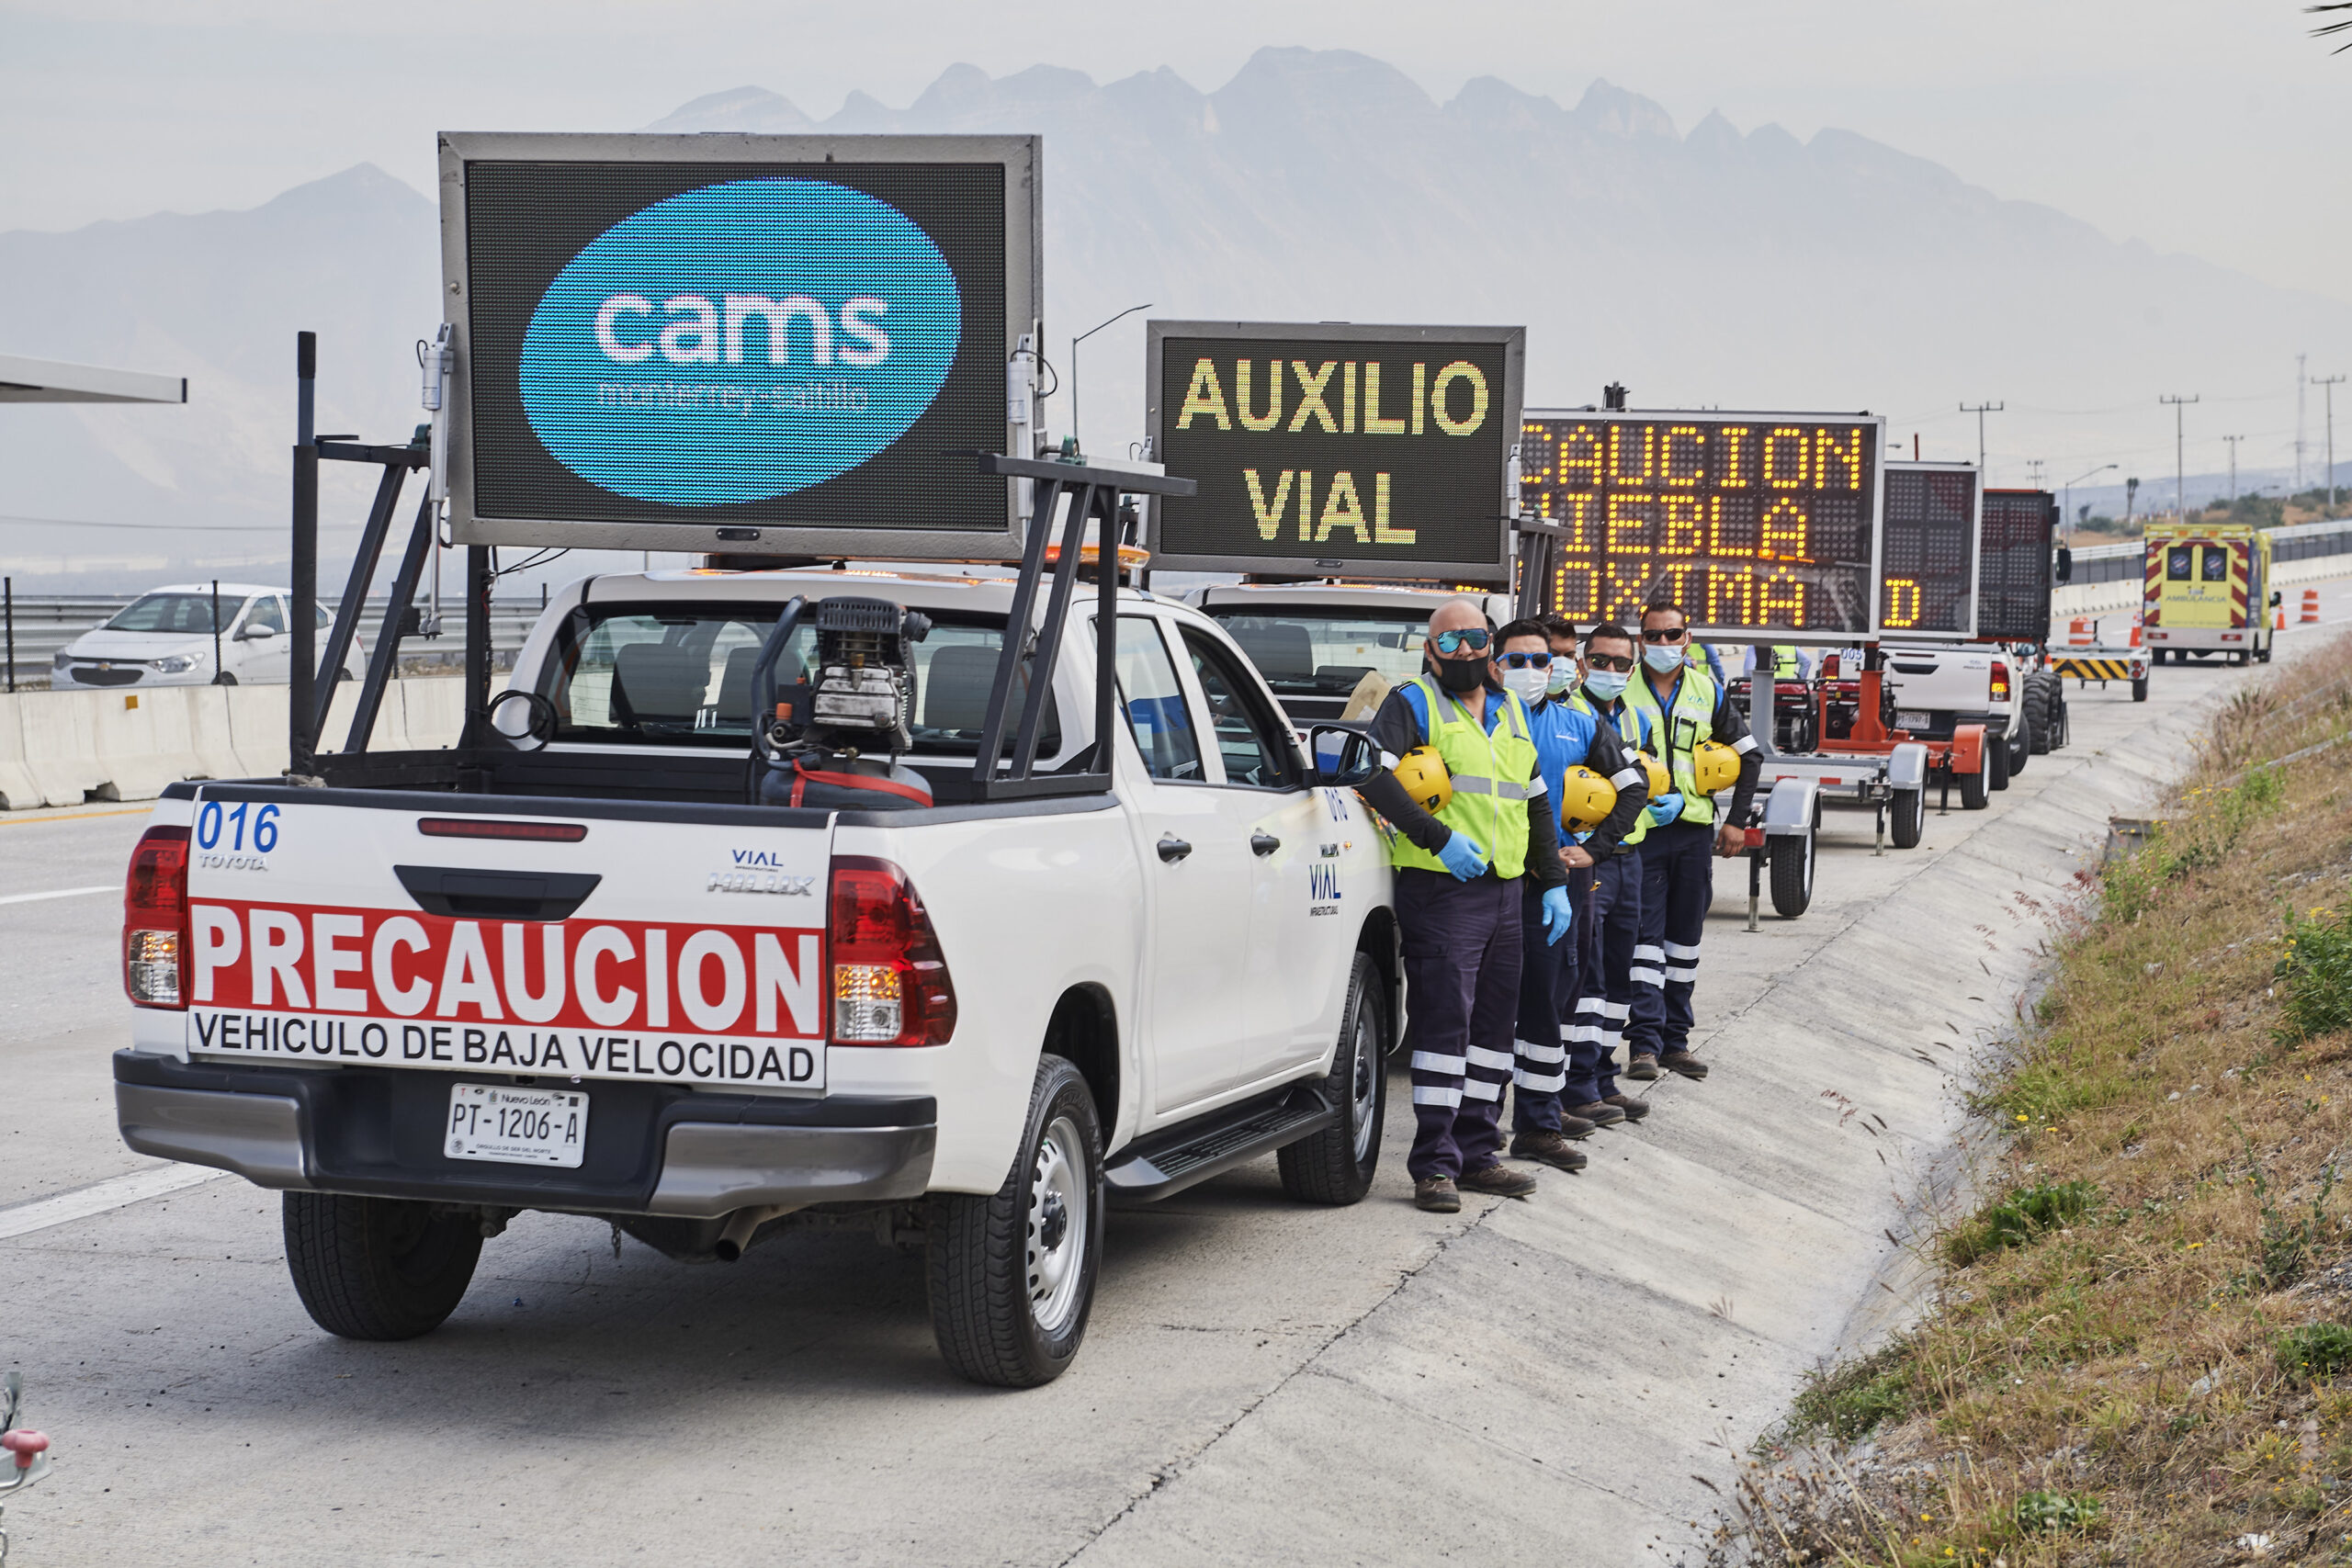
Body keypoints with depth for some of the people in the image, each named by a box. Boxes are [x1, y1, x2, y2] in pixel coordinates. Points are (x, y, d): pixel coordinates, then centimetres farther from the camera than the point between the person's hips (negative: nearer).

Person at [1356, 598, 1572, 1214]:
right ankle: (1435, 1165, -8)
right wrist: (1438, 838, -21)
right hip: (1442, 891, -7)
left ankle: (1476, 1151, 17)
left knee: (1495, 1022, 9)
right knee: (1445, 1020, -10)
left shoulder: (1511, 712, 20)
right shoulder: (1414, 702, -1)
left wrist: (1554, 882, 18)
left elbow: (1537, 804, 26)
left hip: (1505, 890, 7)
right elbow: (1373, 773, -17)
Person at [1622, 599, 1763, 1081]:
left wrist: (1736, 821, 7)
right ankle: (1645, 1043, -6)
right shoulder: (1622, 690, -2)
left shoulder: (1709, 692, 7)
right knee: (1645, 937, -7)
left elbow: (1749, 755, 15)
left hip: (1695, 830, 4)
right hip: (1640, 830, -3)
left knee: (1685, 938, 9)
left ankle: (1675, 1038, 17)